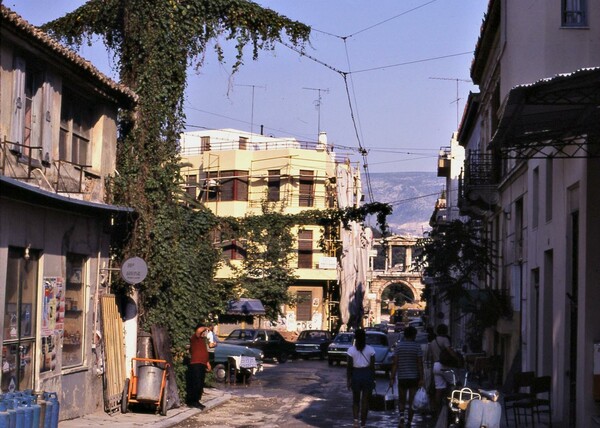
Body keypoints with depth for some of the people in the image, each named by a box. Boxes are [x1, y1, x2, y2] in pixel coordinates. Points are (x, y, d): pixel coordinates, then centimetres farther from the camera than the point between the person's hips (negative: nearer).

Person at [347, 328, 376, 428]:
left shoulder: (351, 350, -6)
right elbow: (372, 366, -2)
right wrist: (373, 379, 7)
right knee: (365, 401, 8)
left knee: (356, 400, 15)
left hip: (356, 375, 0)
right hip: (367, 375, 0)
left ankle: (356, 419, -6)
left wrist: (348, 380, 3)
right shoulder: (370, 349, -4)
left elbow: (349, 367, -4)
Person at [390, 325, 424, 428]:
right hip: (414, 377, -1)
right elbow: (420, 364, -8)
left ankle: (402, 416, -12)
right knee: (411, 401, 7)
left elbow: (395, 363, -4)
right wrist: (421, 379, -5)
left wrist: (392, 378, -2)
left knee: (401, 400, 13)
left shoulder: (398, 346, -1)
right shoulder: (417, 346, -5)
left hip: (402, 377, 1)